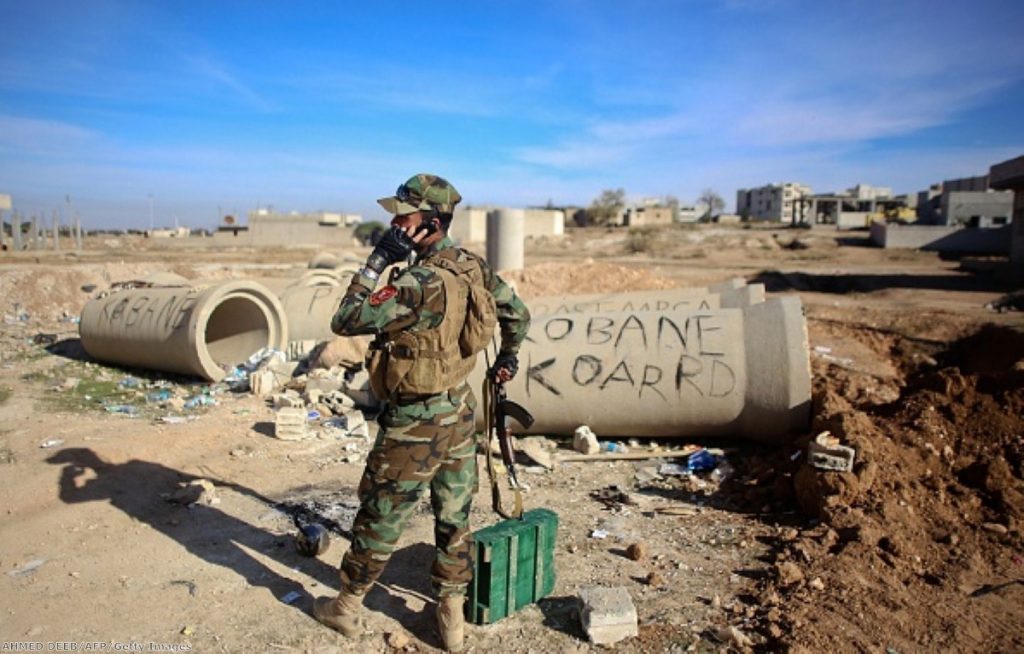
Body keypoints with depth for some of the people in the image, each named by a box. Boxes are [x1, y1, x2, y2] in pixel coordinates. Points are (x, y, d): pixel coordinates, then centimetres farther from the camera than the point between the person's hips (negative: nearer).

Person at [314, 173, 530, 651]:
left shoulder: (418, 284, -26)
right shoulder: (474, 268, -2)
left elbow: (345, 321, -22)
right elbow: (518, 314, 12)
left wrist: (376, 261, -19)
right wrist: (507, 359, 26)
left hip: (414, 423, -7)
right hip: (460, 412, 7)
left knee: (380, 516, 12)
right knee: (455, 517, 17)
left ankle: (346, 607, 33)